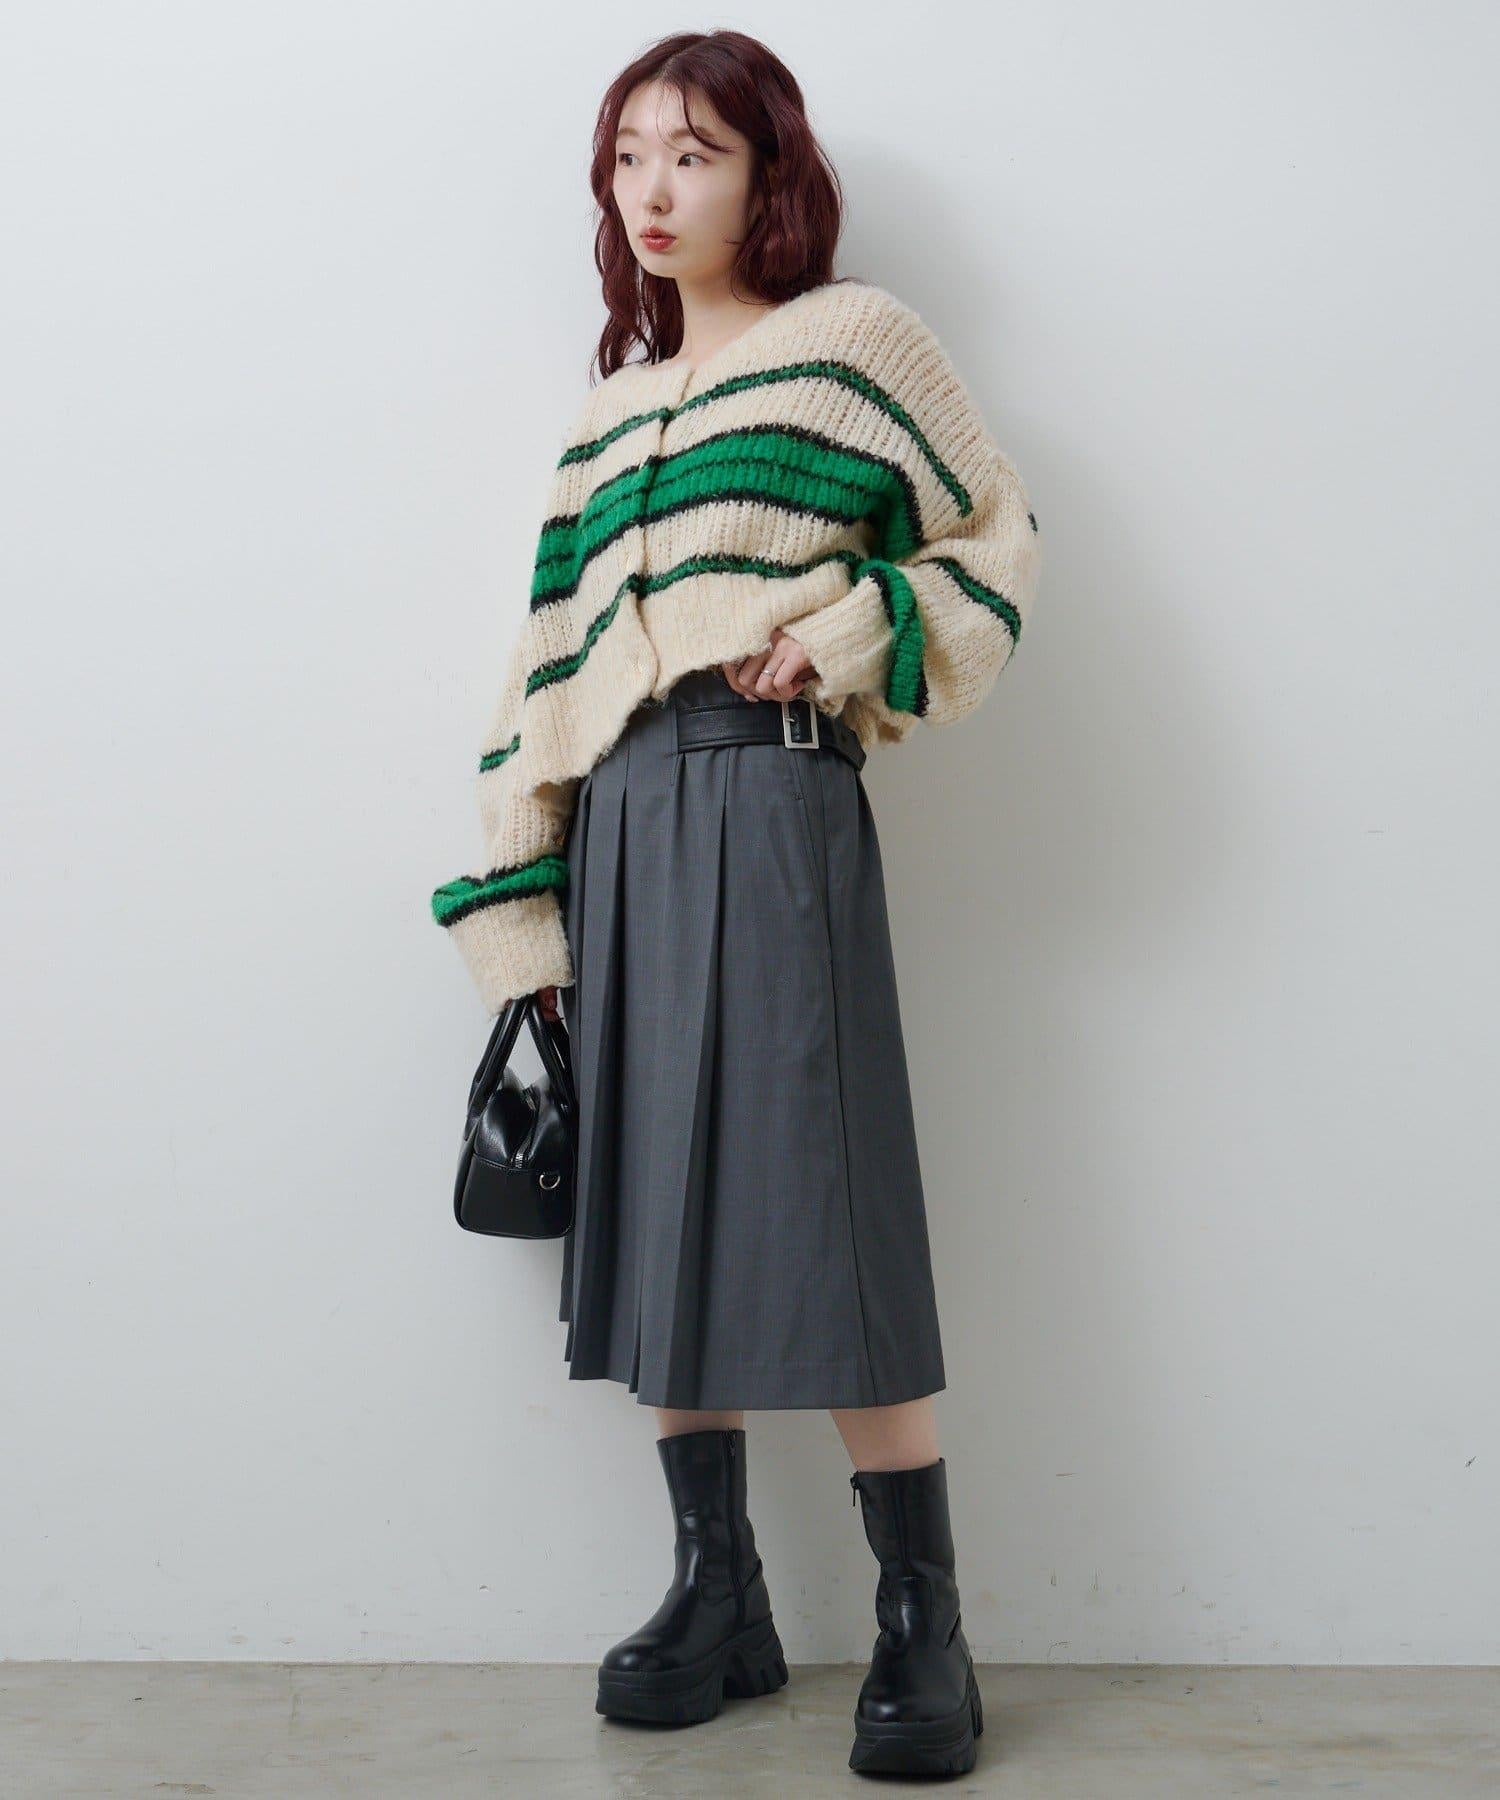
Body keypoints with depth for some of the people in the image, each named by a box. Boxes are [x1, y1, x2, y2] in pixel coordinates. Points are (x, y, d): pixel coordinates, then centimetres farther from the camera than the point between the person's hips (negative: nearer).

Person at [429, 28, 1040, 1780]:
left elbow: (994, 544, 6)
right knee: (652, 1208, 5)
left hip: (775, 802, -6)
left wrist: (843, 632, -10)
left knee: (819, 1204, -9)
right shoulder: (613, 405, 21)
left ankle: (923, 1623, 1)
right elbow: (551, 664, 16)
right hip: (621, 827, 6)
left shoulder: (854, 339, 8)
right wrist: (527, 906, 9)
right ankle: (718, 1595, 16)